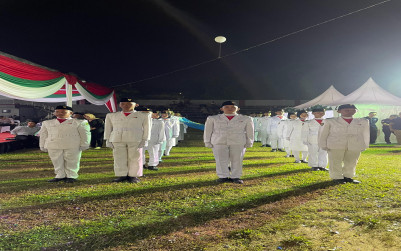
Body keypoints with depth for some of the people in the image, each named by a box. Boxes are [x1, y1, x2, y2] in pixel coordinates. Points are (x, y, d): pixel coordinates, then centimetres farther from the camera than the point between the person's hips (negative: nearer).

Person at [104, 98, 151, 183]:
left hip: (135, 140, -2)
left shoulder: (143, 115, 8)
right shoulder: (112, 115, 16)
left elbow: (146, 128, 6)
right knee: (119, 158, -1)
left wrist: (144, 140, -3)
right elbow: (108, 128, 17)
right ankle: (121, 175, 6)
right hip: (117, 140, 2)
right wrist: (108, 140, 9)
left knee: (134, 158, -2)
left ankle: (133, 176, 5)